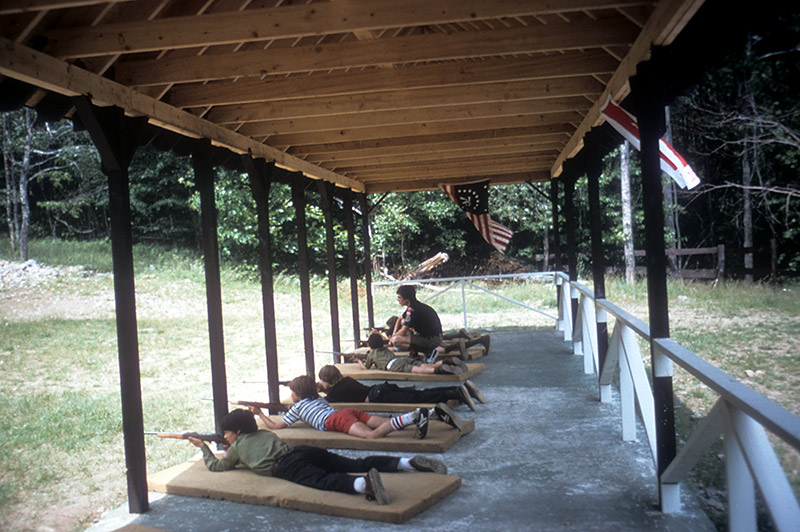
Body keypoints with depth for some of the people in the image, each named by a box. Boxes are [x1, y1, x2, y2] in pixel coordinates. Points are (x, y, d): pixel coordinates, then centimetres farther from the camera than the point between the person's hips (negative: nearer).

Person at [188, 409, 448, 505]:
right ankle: (410, 462, -19)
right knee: (357, 464, -4)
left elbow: (215, 466, 30)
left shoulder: (237, 447, 21)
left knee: (324, 480, -31)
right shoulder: (265, 433, 37)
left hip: (288, 466, -6)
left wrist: (204, 448, 48)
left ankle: (365, 483, -62)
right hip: (305, 451, 6)